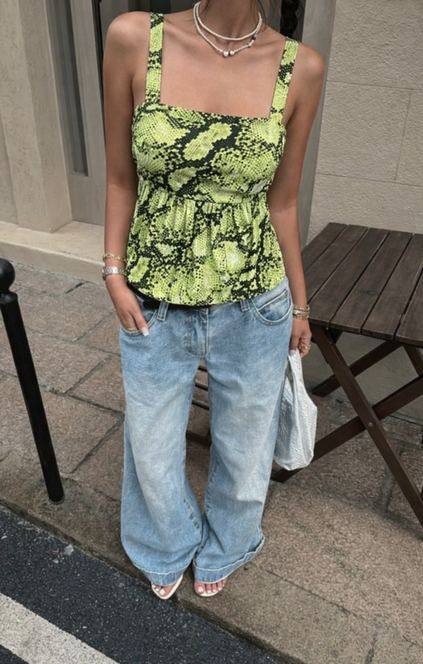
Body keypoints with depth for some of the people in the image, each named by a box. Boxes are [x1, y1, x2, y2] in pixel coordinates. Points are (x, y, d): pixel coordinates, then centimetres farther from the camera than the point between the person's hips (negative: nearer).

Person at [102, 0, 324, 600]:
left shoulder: (301, 68, -6)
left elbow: (282, 204, 2)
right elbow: (120, 179, 0)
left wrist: (299, 304, 9)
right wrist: (114, 278, -7)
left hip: (254, 313, 1)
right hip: (155, 313, 0)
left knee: (244, 451, 21)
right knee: (154, 455, 20)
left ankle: (222, 546, 57)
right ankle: (168, 545, 57)